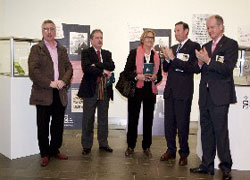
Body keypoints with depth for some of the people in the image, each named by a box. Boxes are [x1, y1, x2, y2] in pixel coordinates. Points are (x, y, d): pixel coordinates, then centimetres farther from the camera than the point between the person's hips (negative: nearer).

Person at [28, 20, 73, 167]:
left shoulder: (62, 50, 14)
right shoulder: (36, 49, 1)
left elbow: (69, 68, 9)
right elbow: (33, 70, -10)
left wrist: (63, 81, -10)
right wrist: (50, 83, -17)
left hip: (60, 93, 4)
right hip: (43, 93, -4)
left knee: (58, 125, 11)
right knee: (43, 126, 4)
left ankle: (55, 150, 26)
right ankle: (45, 154, 16)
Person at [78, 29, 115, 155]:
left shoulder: (107, 54, 14)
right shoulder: (86, 53, 2)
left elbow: (112, 66, -5)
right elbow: (86, 68, -15)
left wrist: (96, 64, -16)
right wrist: (103, 71, -14)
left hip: (105, 90, 4)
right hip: (91, 89, -4)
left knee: (103, 118, 11)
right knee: (88, 119, 3)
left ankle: (103, 143, 22)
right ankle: (87, 145, 12)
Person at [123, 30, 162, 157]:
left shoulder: (156, 56, 12)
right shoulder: (134, 53, 2)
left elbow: (160, 75, 15)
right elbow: (127, 72, -2)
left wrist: (155, 77, -7)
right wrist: (137, 76, -18)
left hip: (150, 91, 3)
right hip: (135, 90, -3)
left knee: (148, 119, 5)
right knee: (133, 119, 2)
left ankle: (146, 147, 16)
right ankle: (130, 146, 15)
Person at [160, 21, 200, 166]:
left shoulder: (194, 46, -4)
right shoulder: (173, 48, 16)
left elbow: (192, 68, -17)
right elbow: (166, 69, 17)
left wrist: (173, 58, -18)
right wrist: (167, 58, -3)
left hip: (183, 92, -6)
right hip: (170, 90, 6)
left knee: (182, 123, 0)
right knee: (169, 123, 10)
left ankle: (184, 154, 13)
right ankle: (171, 150, 23)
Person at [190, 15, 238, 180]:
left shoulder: (230, 44, -3)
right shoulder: (206, 47, 17)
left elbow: (227, 69, -14)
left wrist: (208, 60, -17)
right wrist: (200, 63, -3)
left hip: (219, 96, -7)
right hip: (205, 96, 7)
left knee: (221, 132, -4)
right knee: (206, 131, 11)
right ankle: (207, 165, 21)